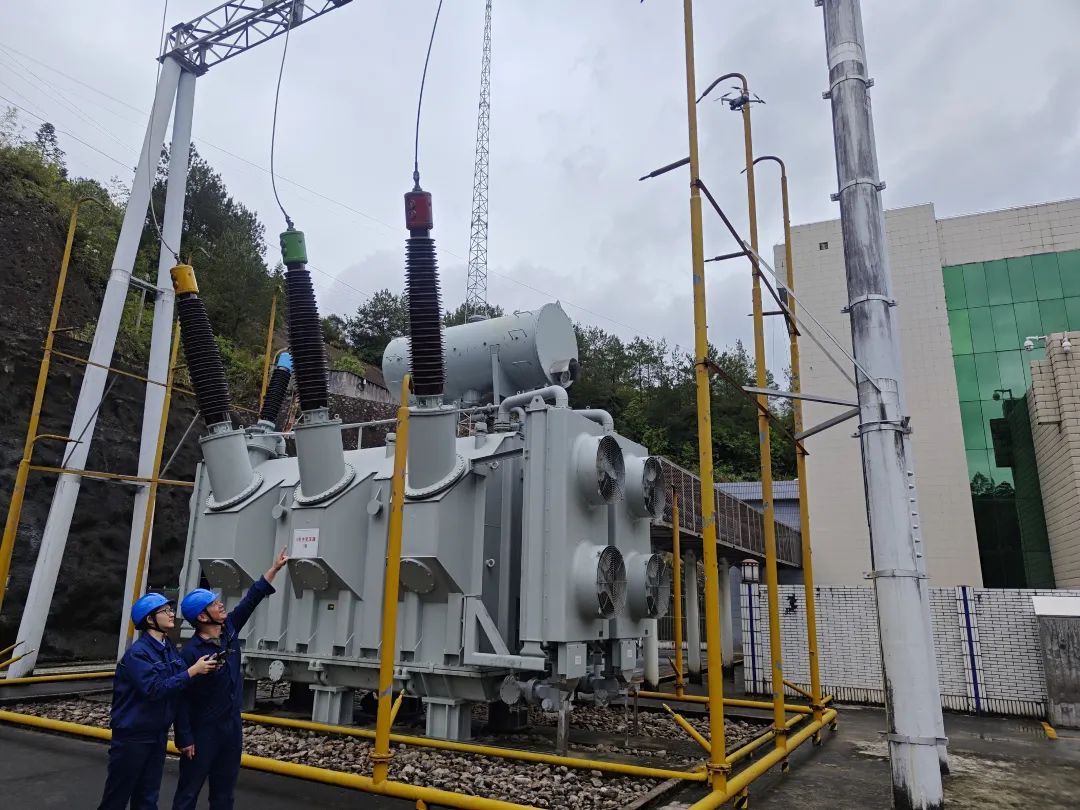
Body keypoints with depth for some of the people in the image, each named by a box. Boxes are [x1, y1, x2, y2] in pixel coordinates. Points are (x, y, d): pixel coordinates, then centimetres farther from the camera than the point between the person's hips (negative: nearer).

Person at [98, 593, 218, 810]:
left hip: (158, 734, 7)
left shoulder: (170, 649, 4)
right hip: (133, 735, -7)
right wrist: (193, 671, -27)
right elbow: (154, 689, -28)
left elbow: (180, 683, 7)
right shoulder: (137, 653, -19)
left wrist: (204, 667, -10)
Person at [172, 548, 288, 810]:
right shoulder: (191, 652, -20)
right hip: (203, 730, -6)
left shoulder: (229, 629, -2)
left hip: (232, 725, 6)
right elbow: (181, 698, -17)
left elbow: (251, 599, 3)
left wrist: (275, 568, 3)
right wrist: (185, 738, -17)